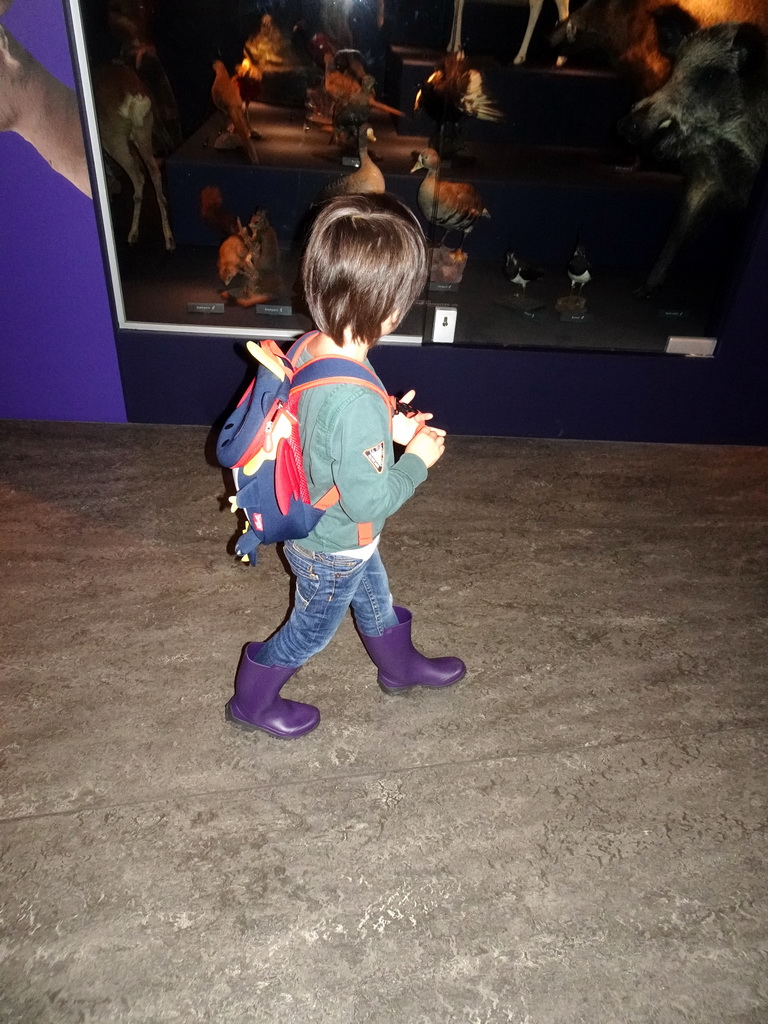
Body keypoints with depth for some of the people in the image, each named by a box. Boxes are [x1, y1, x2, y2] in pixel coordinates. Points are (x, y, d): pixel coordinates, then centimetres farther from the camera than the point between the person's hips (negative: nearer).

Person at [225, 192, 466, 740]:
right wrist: (417, 459, -17)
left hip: (312, 523, 8)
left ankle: (401, 666, 59)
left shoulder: (308, 349, -14)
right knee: (310, 631, 21)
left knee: (376, 601, 31)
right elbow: (369, 500, -31)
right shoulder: (357, 402, -41)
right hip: (334, 551, -8)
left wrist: (388, 425, -2)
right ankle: (253, 701, 47)